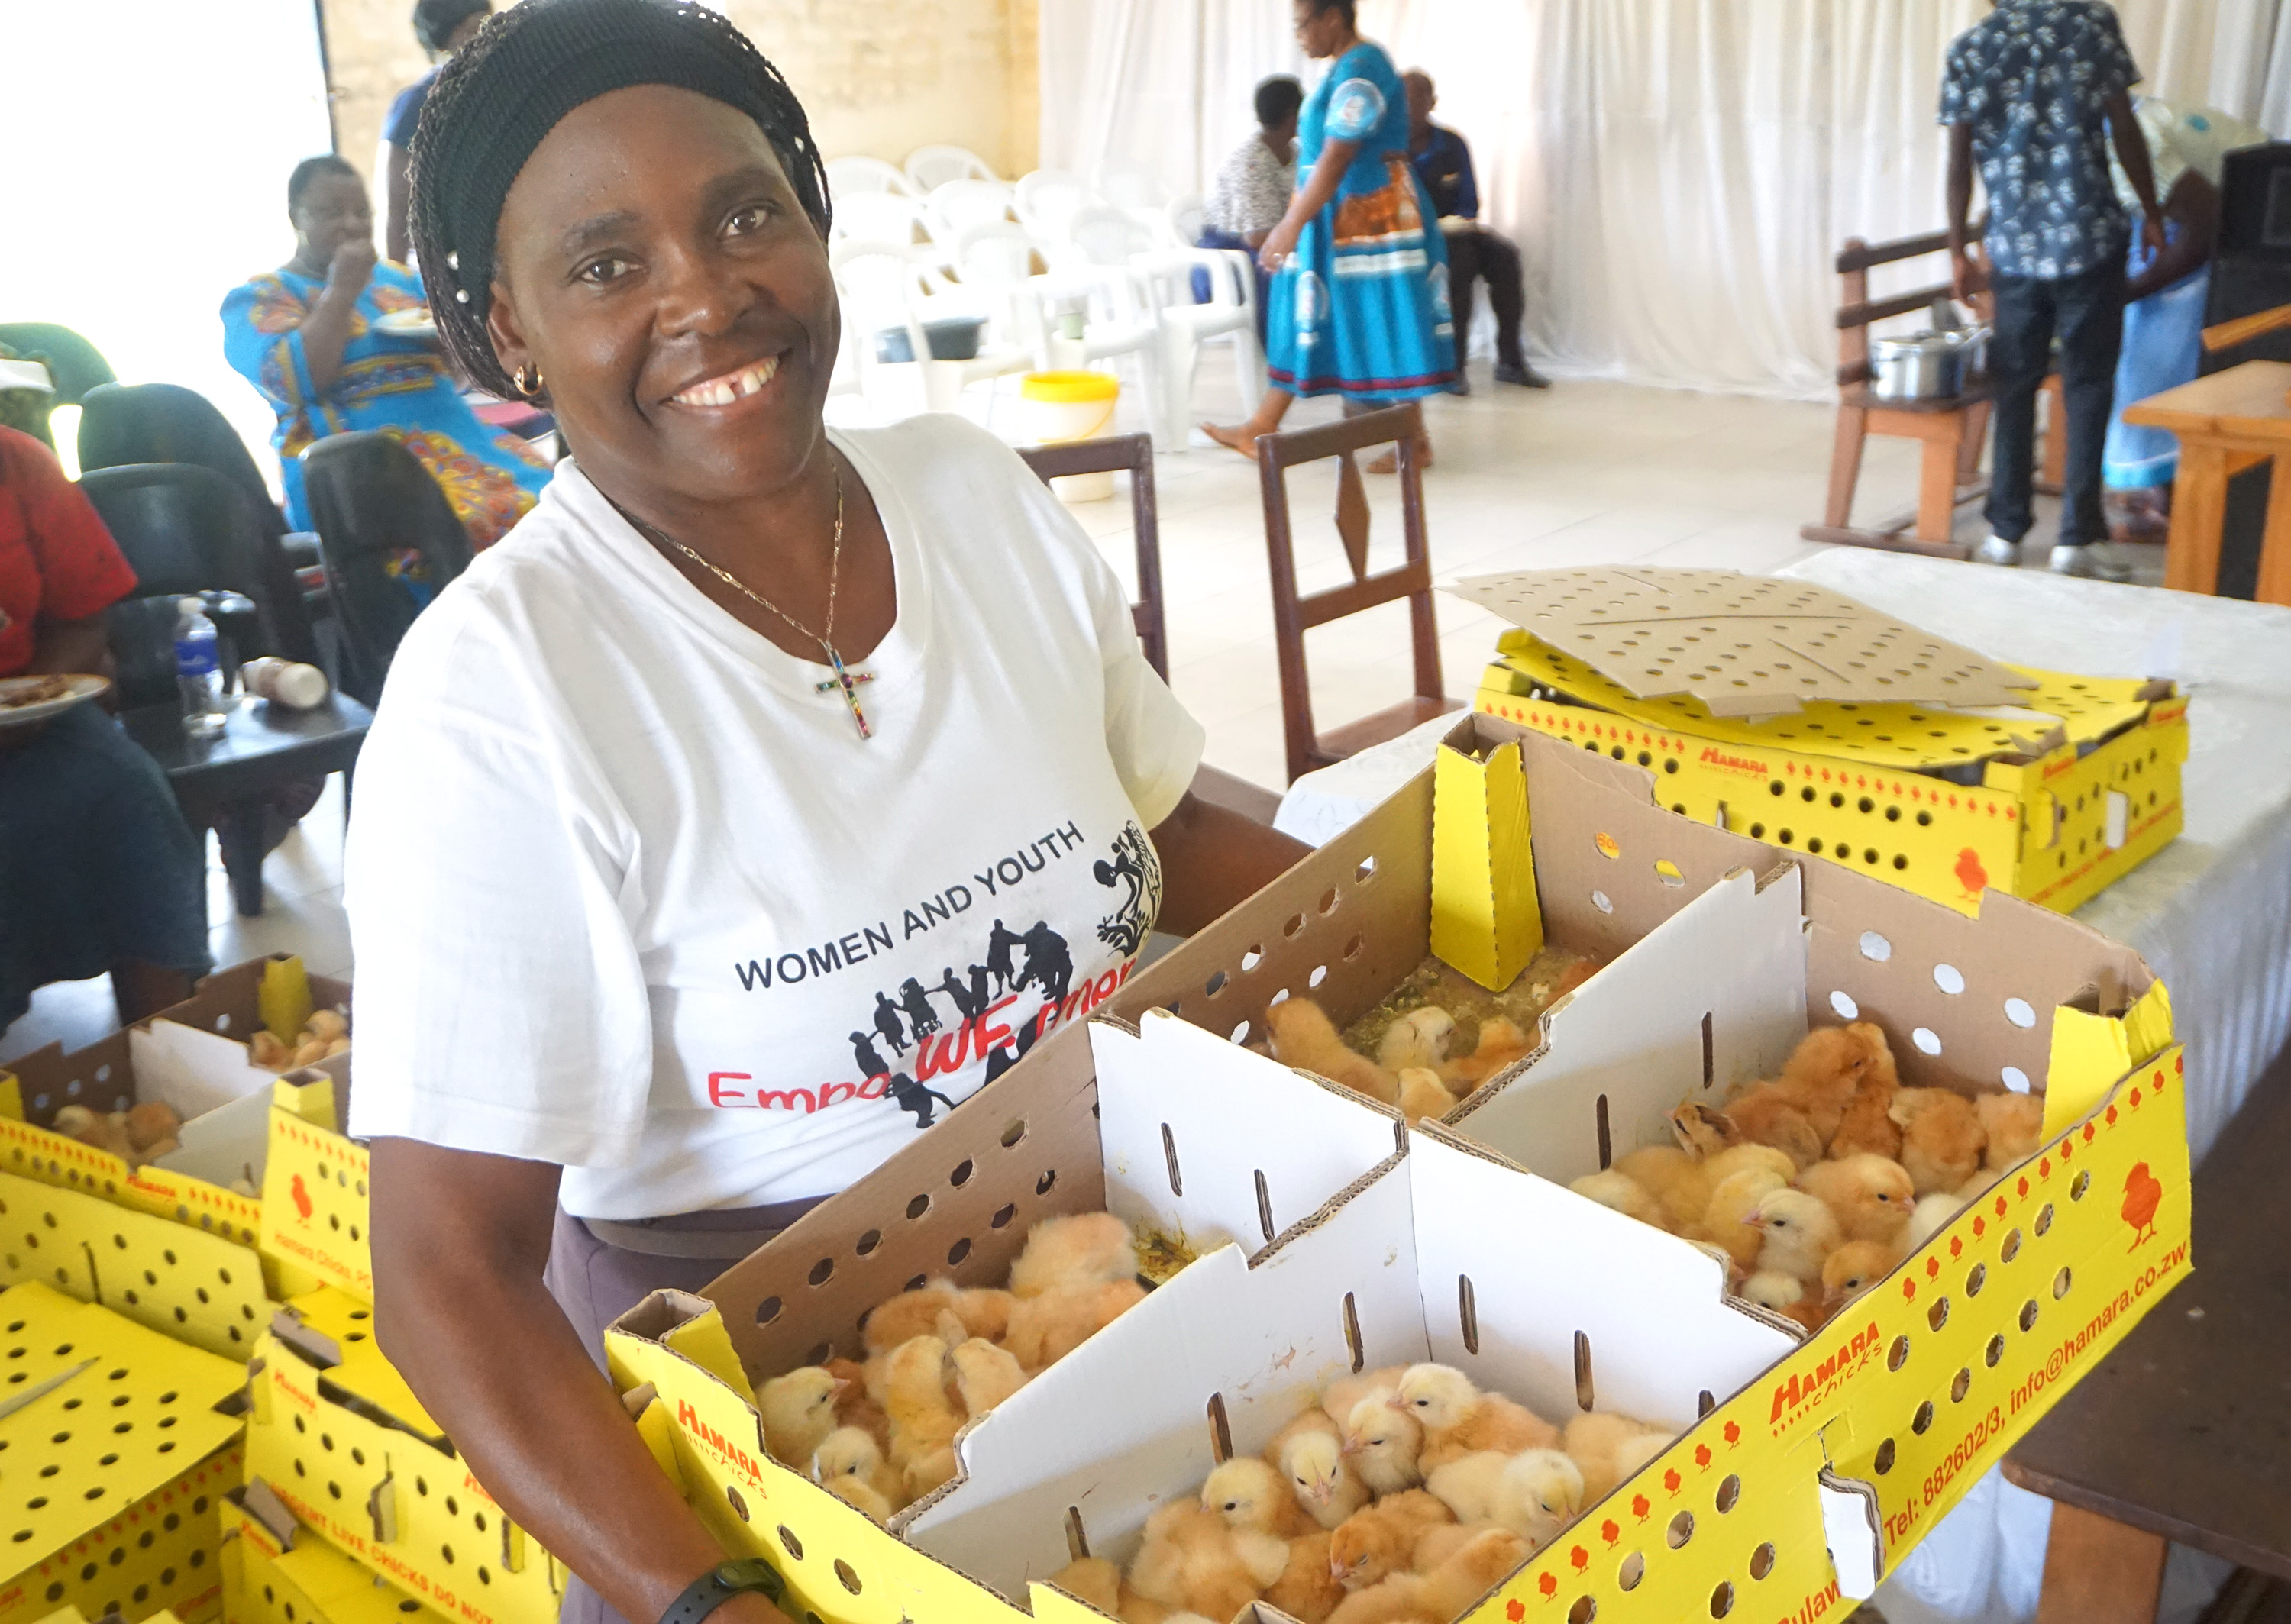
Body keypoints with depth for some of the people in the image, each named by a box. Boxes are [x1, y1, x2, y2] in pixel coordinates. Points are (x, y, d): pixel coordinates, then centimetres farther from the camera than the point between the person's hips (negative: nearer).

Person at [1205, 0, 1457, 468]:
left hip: (1366, 220, -11)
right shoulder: (1345, 67, 14)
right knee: (1303, 322, 12)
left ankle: (1416, 441, 5)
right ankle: (1260, 429, 18)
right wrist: (1293, 224, 20)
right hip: (1338, 219, 11)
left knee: (1385, 326, -4)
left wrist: (1293, 226, -26)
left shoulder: (1360, 70, -19)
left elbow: (1336, 159, -25)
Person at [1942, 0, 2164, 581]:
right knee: (2087, 386, 5)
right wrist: (2151, 212, 10)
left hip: (2014, 248, 2)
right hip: (2088, 238, -2)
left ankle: (2006, 531, 14)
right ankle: (2078, 536, 5)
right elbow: (2124, 128, -2)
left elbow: (1959, 160, 1)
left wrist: (1958, 250, 8)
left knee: (2015, 388, 11)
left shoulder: (1969, 48, 3)